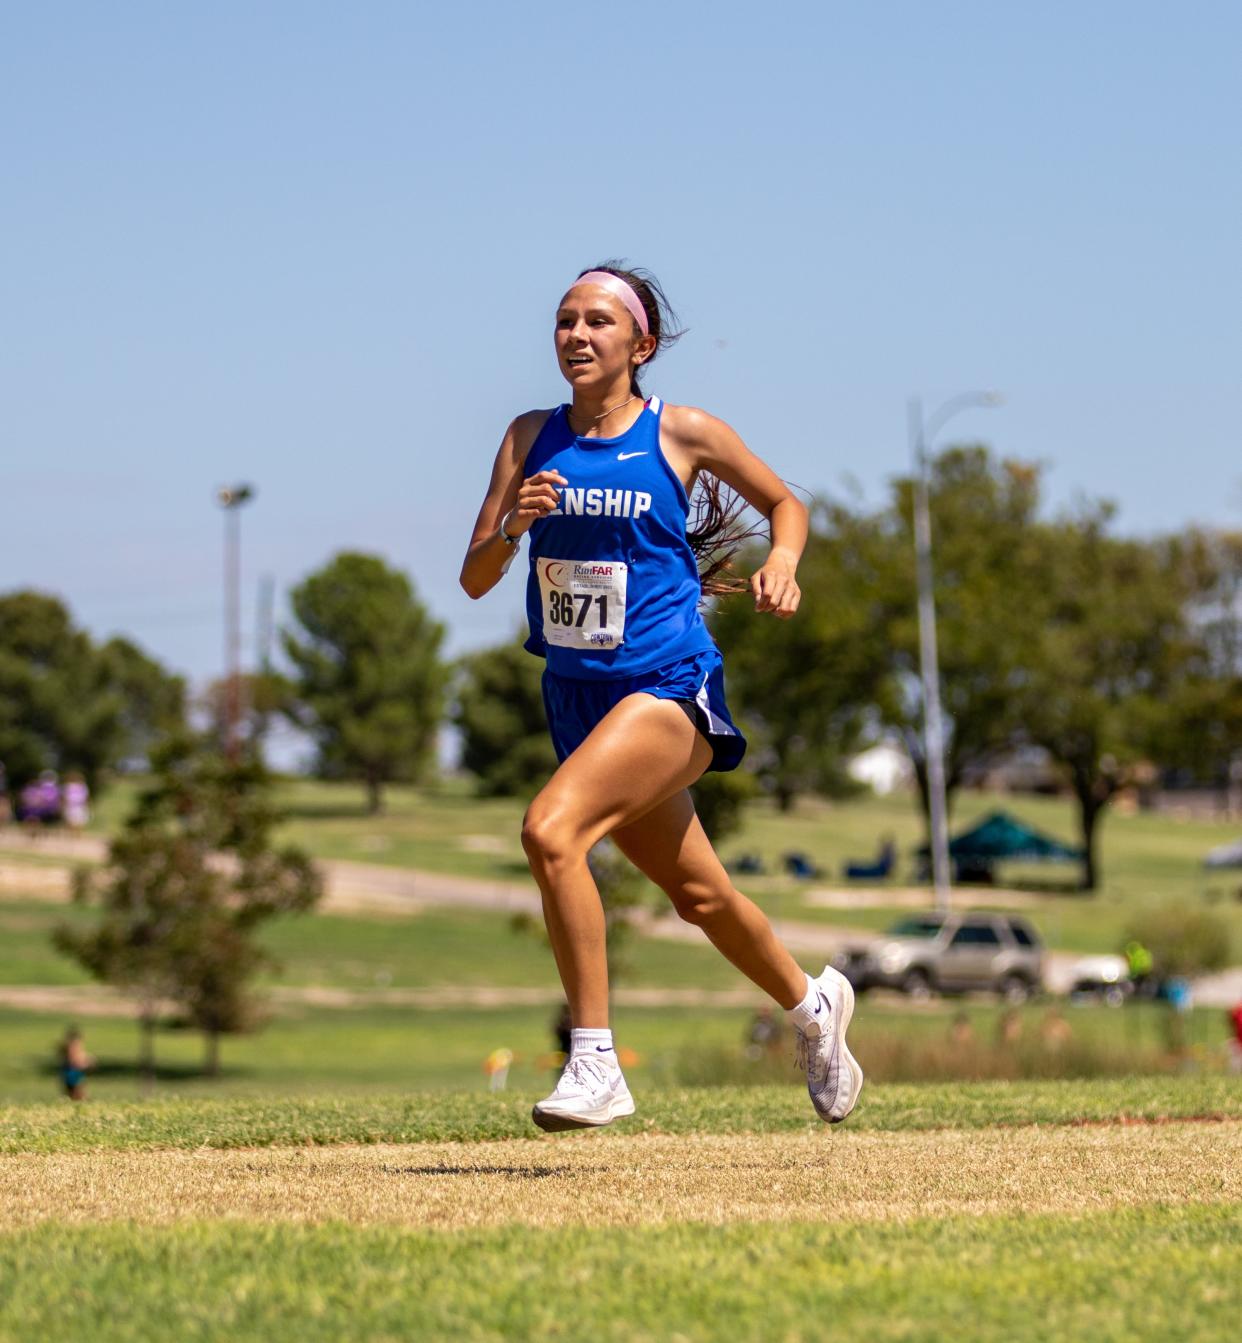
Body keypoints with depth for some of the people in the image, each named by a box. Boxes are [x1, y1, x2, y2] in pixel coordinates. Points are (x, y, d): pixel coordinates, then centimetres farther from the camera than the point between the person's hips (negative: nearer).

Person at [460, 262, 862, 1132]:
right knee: (696, 894, 18)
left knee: (551, 831, -28)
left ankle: (596, 1065, -21)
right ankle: (812, 1005, 45)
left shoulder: (684, 435, -4)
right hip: (577, 695, 6)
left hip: (668, 685, -5)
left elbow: (785, 504, 12)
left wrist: (781, 562, -9)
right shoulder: (531, 439, 5)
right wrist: (513, 525, -17)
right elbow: (475, 579, 3)